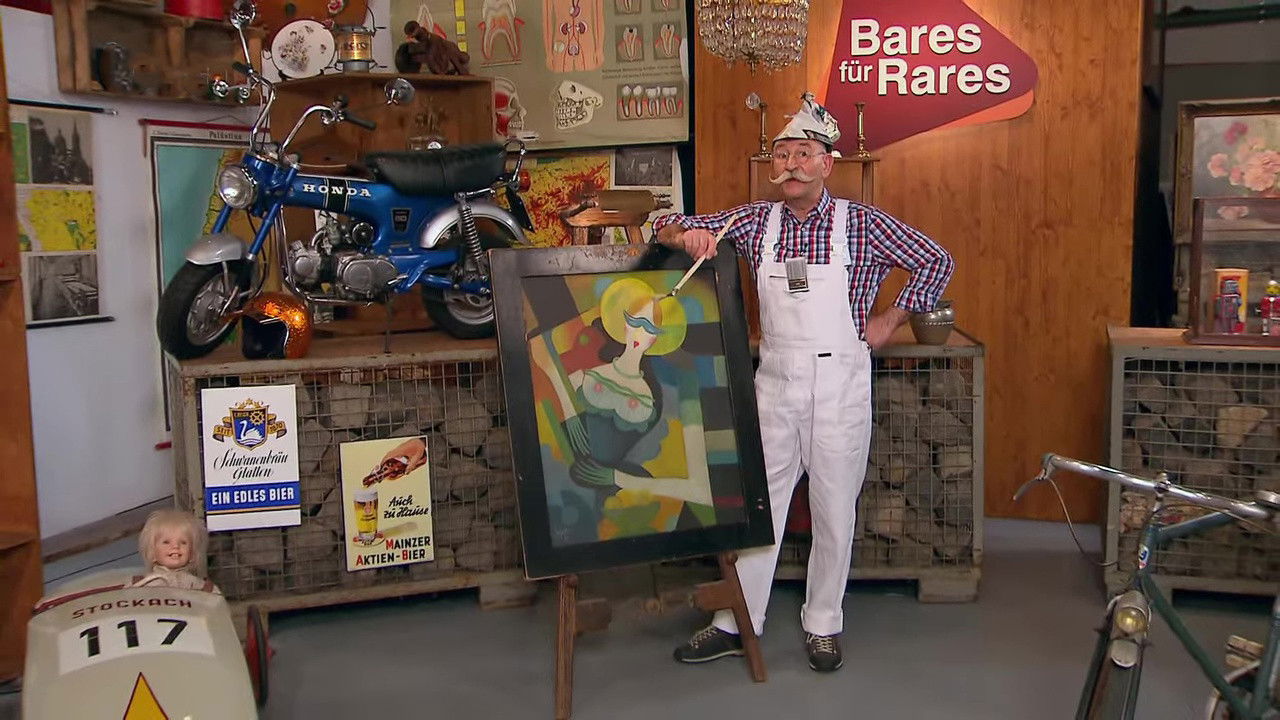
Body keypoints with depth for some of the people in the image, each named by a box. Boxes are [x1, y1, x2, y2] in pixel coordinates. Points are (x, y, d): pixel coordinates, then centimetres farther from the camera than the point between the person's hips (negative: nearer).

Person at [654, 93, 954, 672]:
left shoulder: (861, 224, -4)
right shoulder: (754, 222, 4)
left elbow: (937, 261, 3)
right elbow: (668, 228, 7)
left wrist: (888, 321, -2)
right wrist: (684, 234, -17)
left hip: (839, 385, -2)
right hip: (774, 382, 2)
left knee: (834, 511, 8)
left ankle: (823, 625, 24)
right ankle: (737, 624, 19)